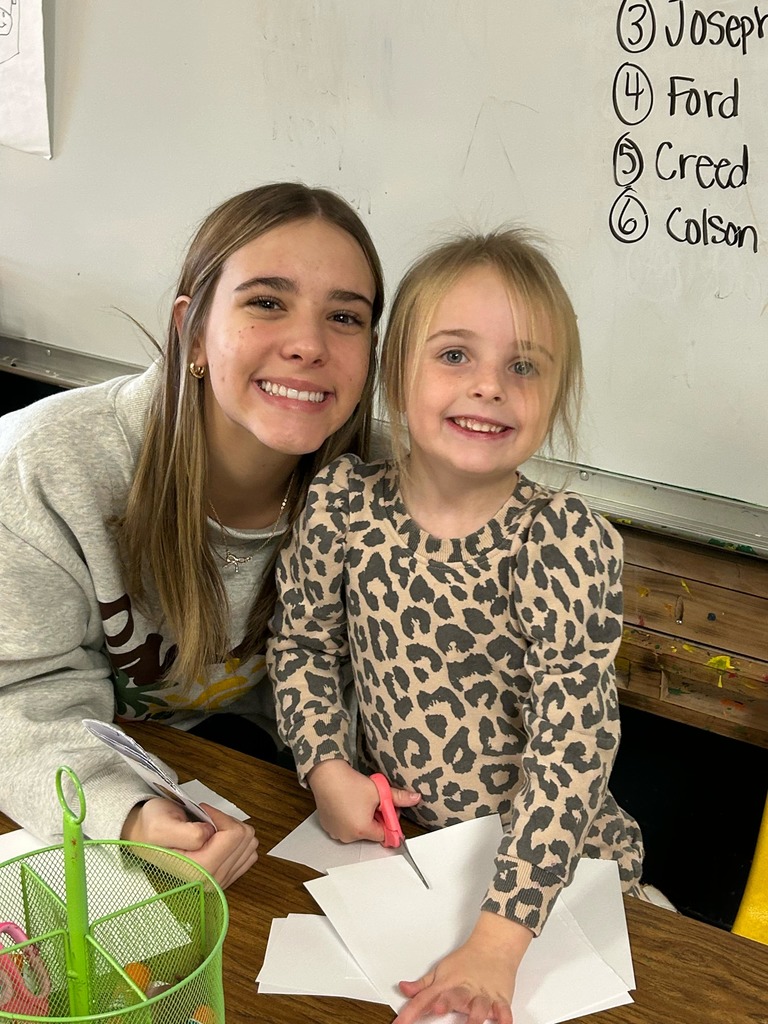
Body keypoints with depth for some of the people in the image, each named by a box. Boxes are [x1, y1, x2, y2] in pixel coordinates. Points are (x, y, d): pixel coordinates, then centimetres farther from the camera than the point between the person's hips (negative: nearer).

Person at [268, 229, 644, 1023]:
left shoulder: (566, 541, -22)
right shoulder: (343, 504, -12)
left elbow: (575, 738, -27)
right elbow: (302, 641, 5)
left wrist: (497, 942, -33)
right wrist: (327, 769, -10)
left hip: (543, 852, -2)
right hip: (385, 829, 2)